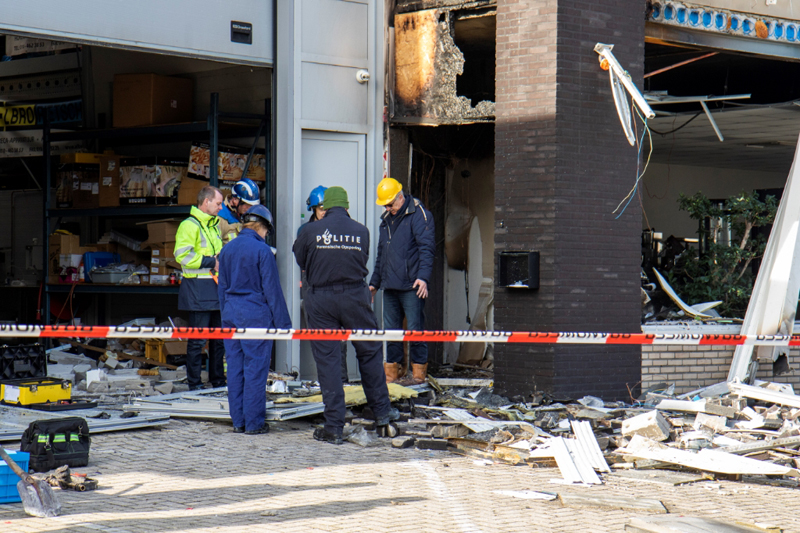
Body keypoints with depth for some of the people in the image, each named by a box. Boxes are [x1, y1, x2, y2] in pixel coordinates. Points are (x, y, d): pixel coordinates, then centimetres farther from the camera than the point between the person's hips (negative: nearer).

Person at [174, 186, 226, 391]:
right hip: (198, 290, -9)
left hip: (216, 289, 9)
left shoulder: (214, 225, 21)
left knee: (219, 337, 12)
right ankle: (194, 384, 1)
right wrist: (211, 262, -19)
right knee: (197, 339, -5)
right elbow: (182, 256, -21)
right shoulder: (189, 225, -9)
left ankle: (218, 381, 21)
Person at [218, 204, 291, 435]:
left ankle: (238, 421, 14)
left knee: (234, 368, 10)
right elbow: (272, 289, -10)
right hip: (256, 315, -6)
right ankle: (254, 422, 1)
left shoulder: (227, 249, 9)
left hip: (231, 313, 6)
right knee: (255, 368, -1)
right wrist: (283, 323, -6)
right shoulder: (262, 250, -10)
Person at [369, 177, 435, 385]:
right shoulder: (386, 220, 20)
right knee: (391, 329, 7)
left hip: (411, 286, -7)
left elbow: (426, 247, -11)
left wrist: (423, 277, -21)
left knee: (415, 329, -5)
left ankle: (419, 372, 2)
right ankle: (391, 373, 12)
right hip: (390, 286, 7)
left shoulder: (418, 215, -4)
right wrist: (374, 282, 27)